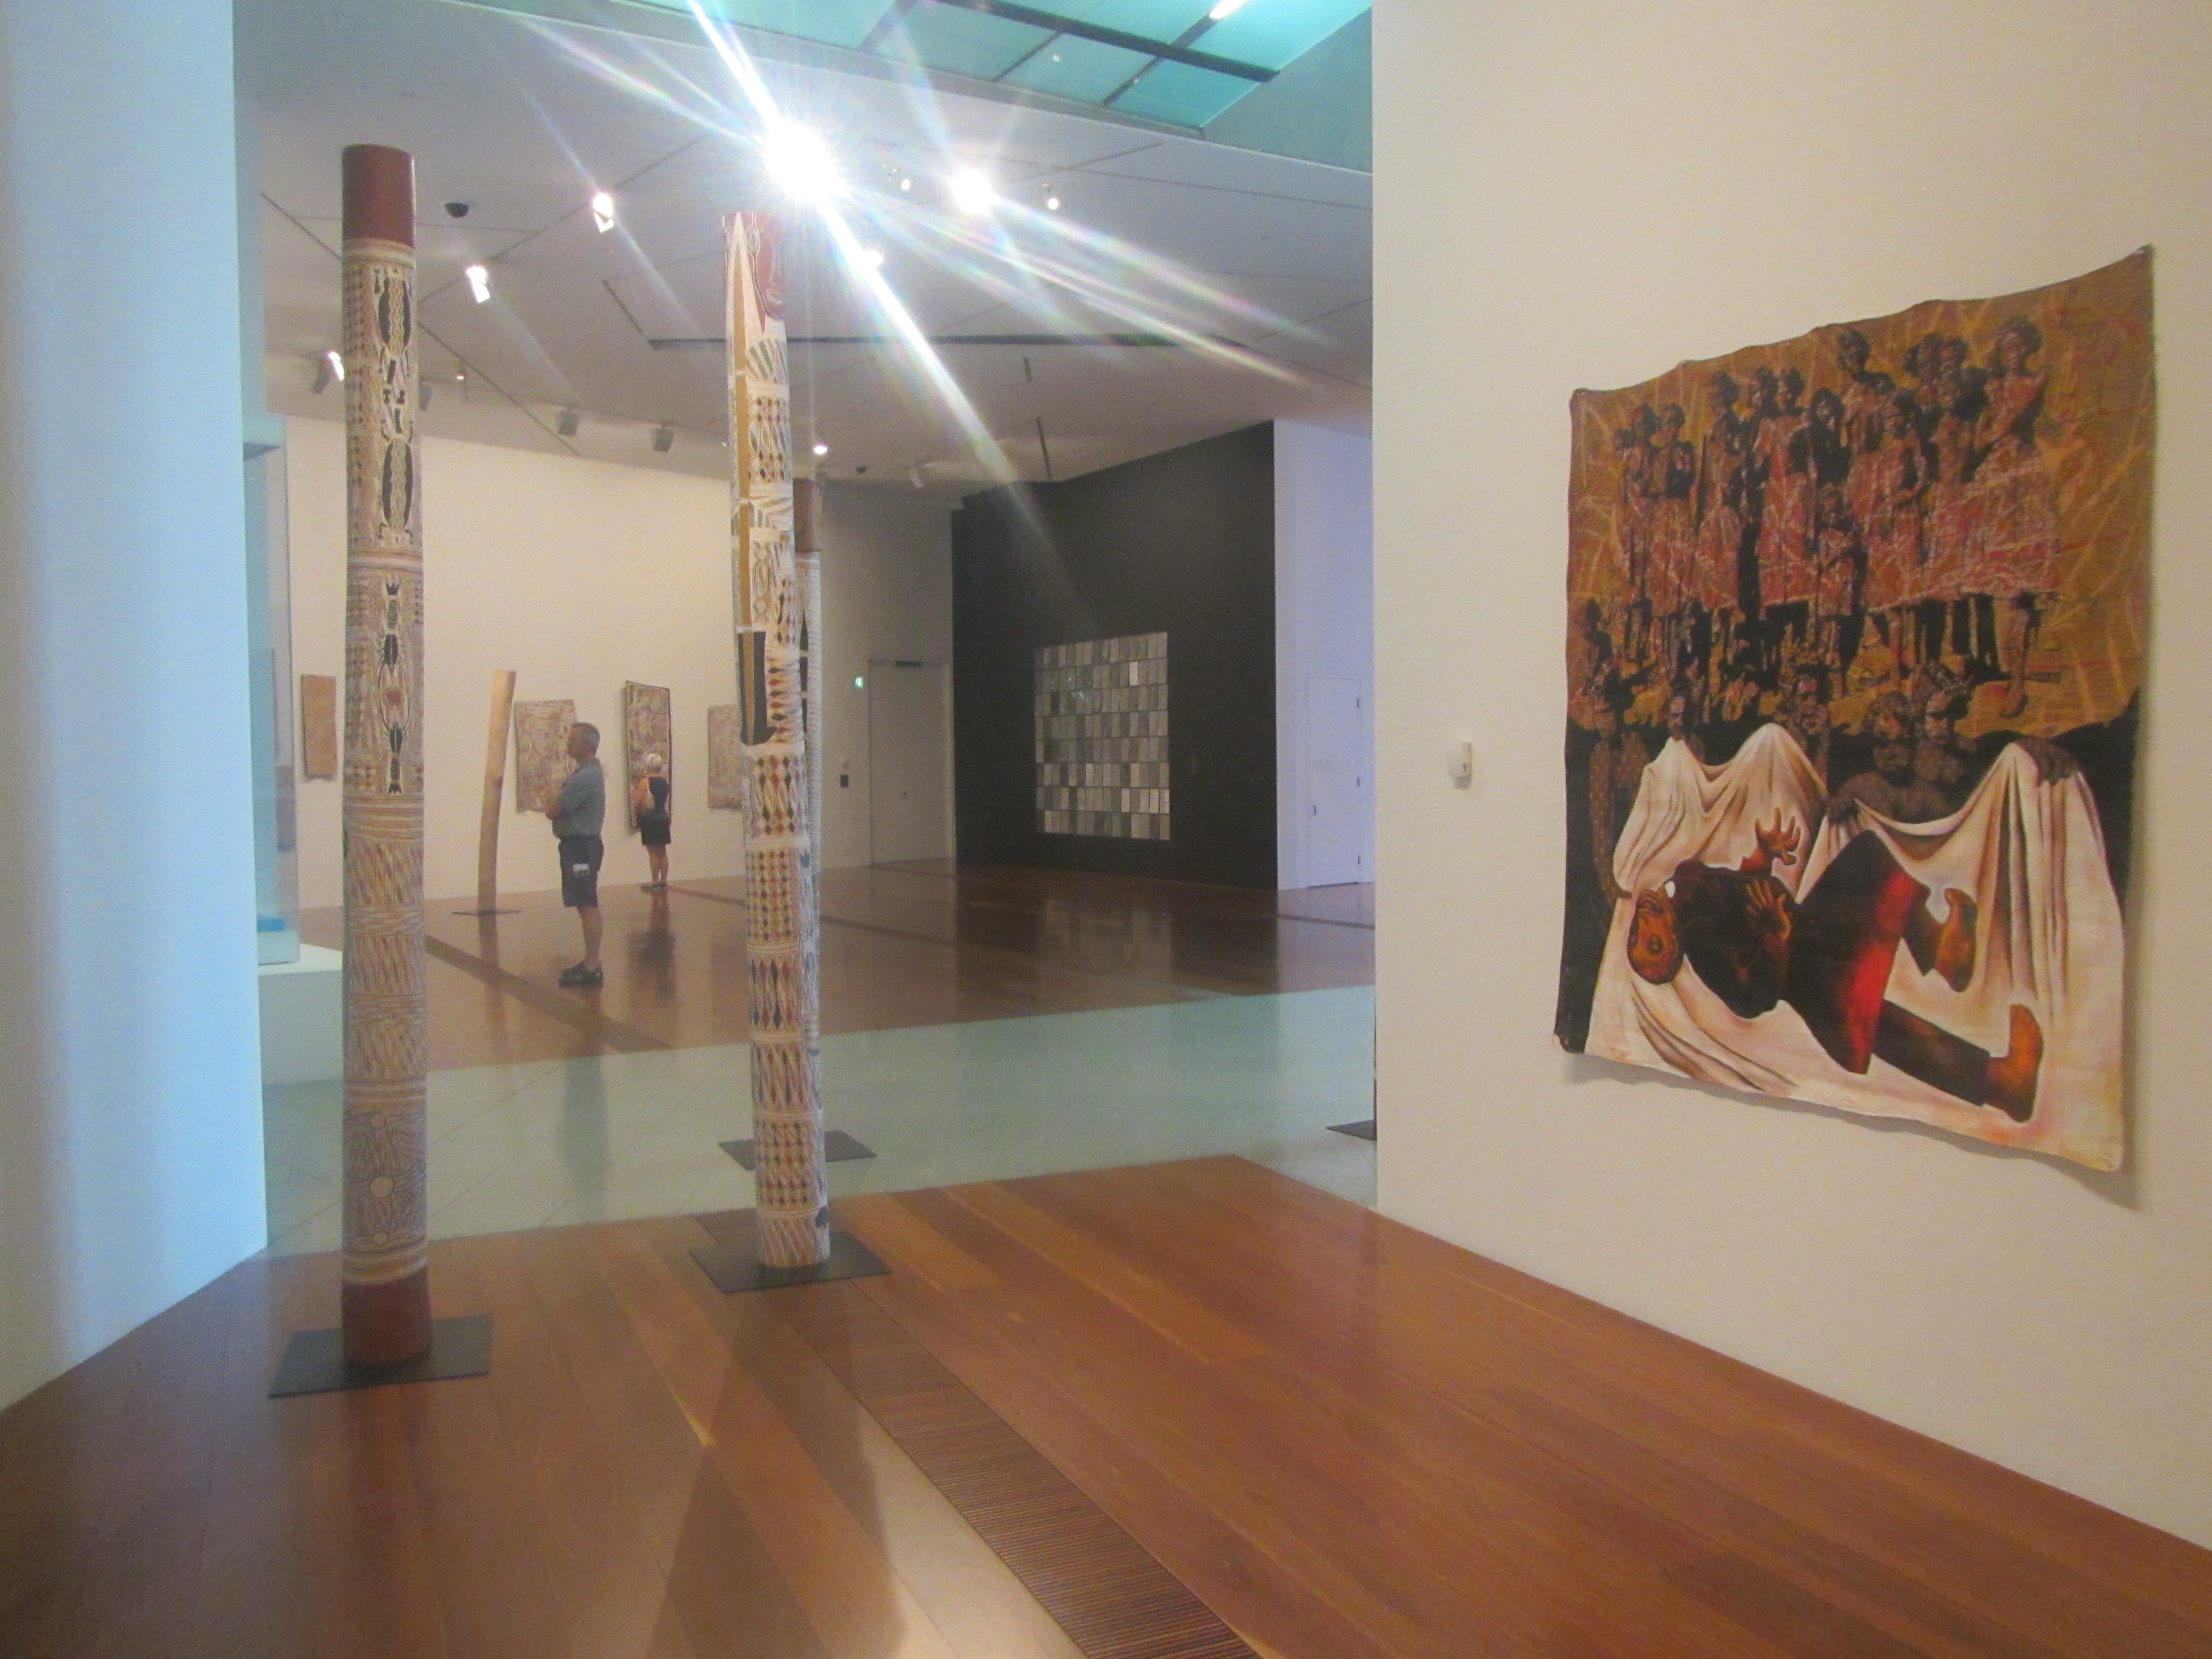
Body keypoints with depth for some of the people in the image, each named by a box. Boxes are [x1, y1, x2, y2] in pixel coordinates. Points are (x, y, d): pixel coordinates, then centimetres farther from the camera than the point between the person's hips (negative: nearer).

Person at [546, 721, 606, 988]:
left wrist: (554, 805, 3)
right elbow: (559, 809, 19)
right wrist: (558, 805, -1)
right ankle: (590, 963, 20)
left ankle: (592, 969, -8)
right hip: (578, 844, 11)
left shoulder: (585, 778, -18)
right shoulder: (590, 773, 16)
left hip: (581, 846, -11)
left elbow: (552, 812, -16)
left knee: (588, 907, -9)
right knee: (585, 907, 14)